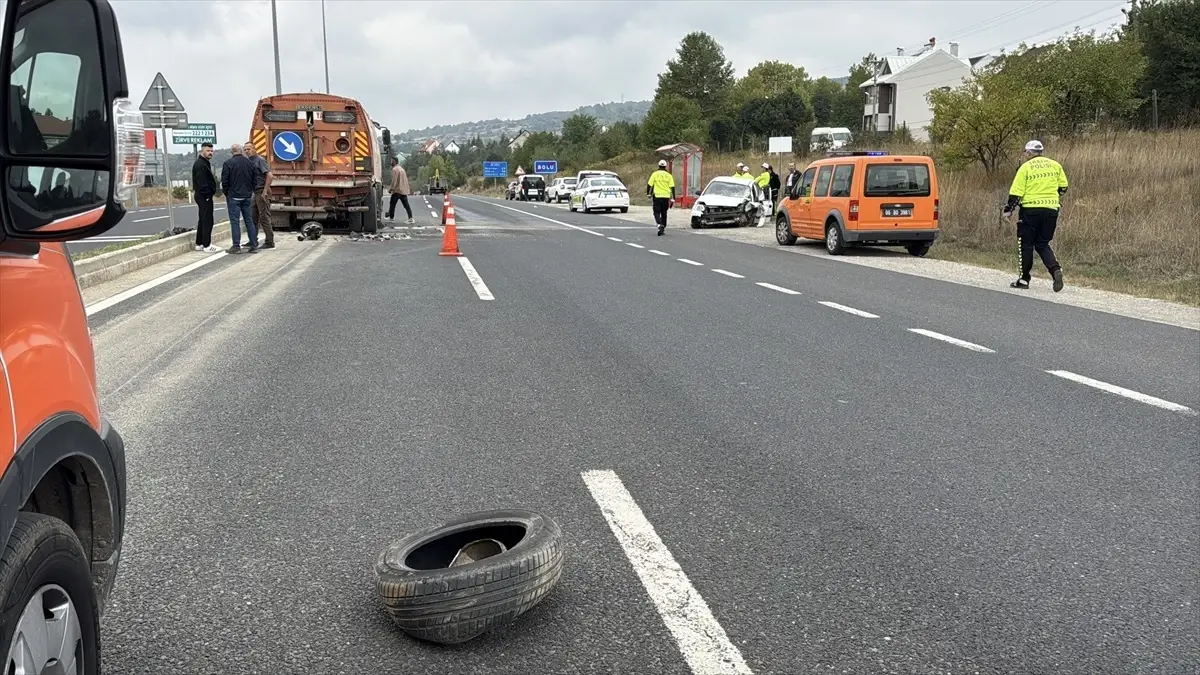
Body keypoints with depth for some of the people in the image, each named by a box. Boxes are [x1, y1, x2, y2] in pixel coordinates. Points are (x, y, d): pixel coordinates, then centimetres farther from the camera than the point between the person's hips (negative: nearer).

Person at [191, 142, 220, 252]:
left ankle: (199, 244, 22)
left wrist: (213, 191, 10)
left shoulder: (204, 163, 18)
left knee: (203, 220, 16)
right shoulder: (200, 164, -15)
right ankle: (207, 246, -7)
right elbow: (202, 182, -22)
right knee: (207, 221, -9)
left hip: (203, 196, 11)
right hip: (204, 196, -11)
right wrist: (208, 195, -21)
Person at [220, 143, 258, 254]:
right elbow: (255, 179, 8)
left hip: (234, 196, -4)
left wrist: (226, 193, 6)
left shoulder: (228, 163, -9)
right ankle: (254, 245, 8)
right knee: (249, 220, 9)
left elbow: (224, 181, -9)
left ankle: (236, 246, -4)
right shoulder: (250, 163, 4)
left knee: (234, 221, -2)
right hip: (247, 196, 4)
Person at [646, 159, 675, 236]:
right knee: (664, 213, 15)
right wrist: (673, 198, 2)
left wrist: (648, 193, 13)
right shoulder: (669, 175, 4)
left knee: (657, 212, 2)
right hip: (666, 196, 2)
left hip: (657, 196, -2)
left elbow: (649, 184, -2)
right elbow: (672, 187, 0)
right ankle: (663, 228, 19)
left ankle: (660, 225, -23)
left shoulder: (655, 174, -1)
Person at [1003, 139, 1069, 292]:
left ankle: (1024, 279, 10)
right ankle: (1055, 269, -11)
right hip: (1051, 209, 4)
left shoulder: (1025, 167, -4)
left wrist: (1009, 209, 0)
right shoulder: (1055, 165, 9)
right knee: (1043, 244, 14)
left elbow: (1016, 192, -8)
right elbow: (1063, 186, 13)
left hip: (1031, 209, -4)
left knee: (1026, 244, 7)